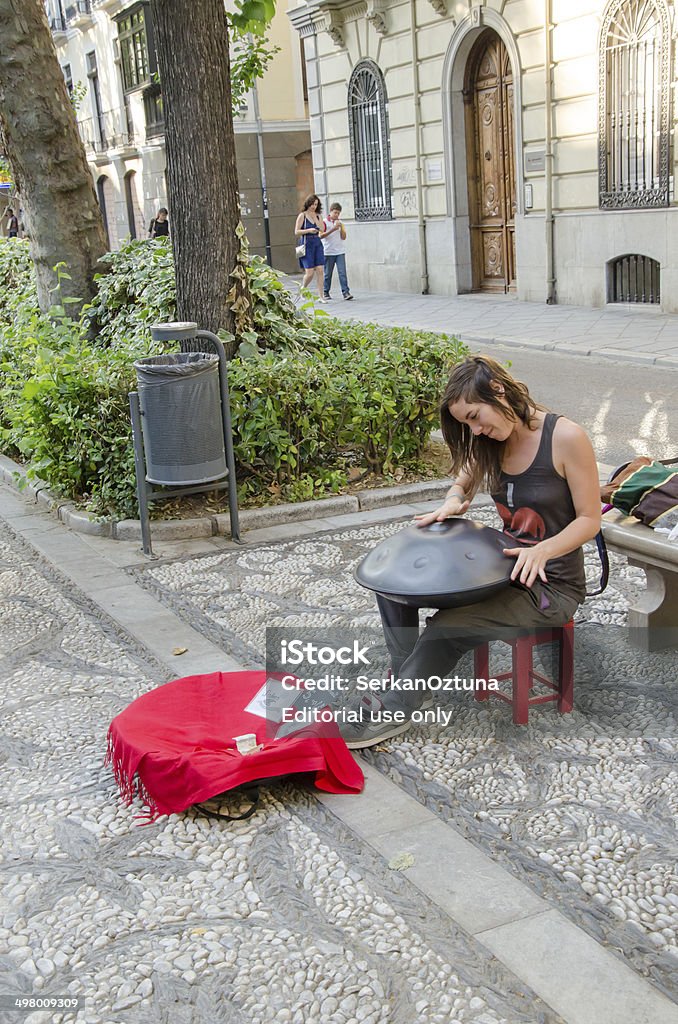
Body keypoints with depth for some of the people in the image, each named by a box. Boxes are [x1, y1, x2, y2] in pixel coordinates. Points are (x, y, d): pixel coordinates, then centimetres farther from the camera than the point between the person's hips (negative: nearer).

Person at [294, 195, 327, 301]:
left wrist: (315, 217, -6)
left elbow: (322, 229, -2)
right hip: (307, 244, -4)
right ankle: (302, 289, 20)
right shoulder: (302, 216, -1)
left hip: (318, 244, 4)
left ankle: (321, 296, 1)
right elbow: (296, 232, -5)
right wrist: (308, 230, -19)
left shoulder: (318, 216, 11)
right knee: (310, 272, -8)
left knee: (320, 271, -2)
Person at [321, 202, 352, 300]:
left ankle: (346, 292, -11)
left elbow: (343, 237, 7)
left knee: (342, 272, -7)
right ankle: (325, 292, 15)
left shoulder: (340, 223, 12)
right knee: (327, 274, 4)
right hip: (328, 252, -3)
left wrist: (341, 228, -9)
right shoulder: (325, 222, 0)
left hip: (340, 252, 3)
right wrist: (333, 229, -19)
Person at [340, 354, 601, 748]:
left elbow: (590, 519, -15)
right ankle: (406, 681, 4)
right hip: (504, 565, 8)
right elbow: (463, 485, 15)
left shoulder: (566, 437, -18)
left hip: (553, 585, -7)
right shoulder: (490, 442, 1)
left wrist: (542, 550, -31)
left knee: (447, 627, -27)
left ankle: (395, 710, -7)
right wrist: (453, 503, -10)